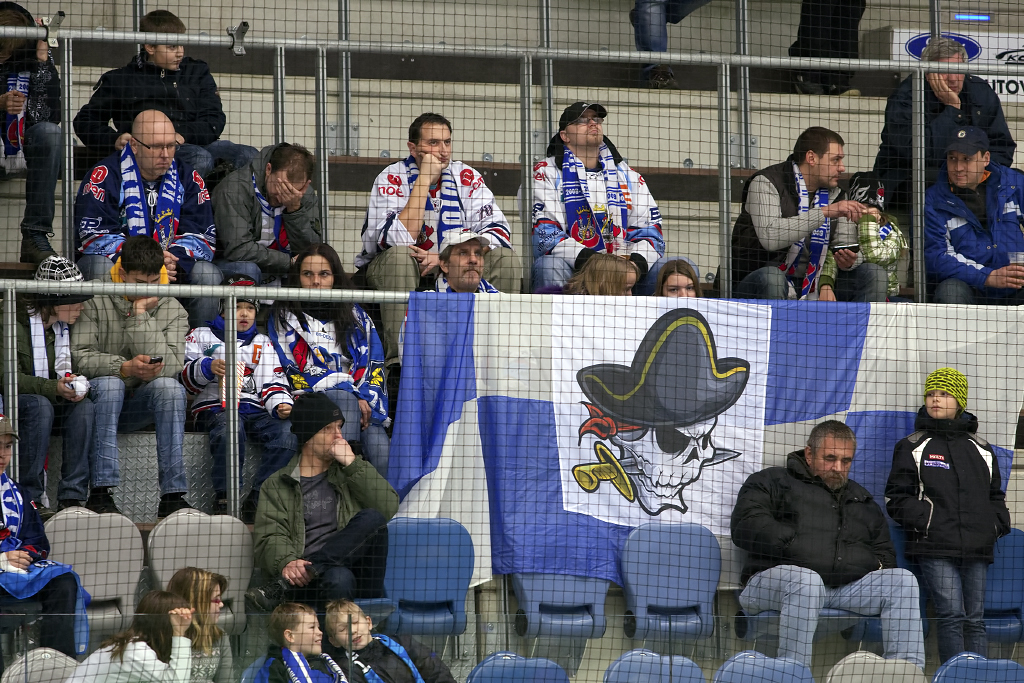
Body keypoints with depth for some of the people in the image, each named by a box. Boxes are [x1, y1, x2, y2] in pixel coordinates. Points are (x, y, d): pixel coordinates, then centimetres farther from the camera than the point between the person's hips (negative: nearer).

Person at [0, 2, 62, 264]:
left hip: (25, 151, 2)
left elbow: (53, 114, -9)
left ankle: (35, 235, -35)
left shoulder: (33, 56, -1)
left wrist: (43, 62, -15)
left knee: (49, 131, -31)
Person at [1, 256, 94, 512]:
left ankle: (72, 497, -28)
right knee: (40, 406, -37)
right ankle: (29, 498, -33)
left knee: (84, 406, -23)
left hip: (52, 400, 6)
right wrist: (54, 388, -31)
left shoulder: (65, 326, 6)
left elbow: (65, 370, 11)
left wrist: (76, 385, -14)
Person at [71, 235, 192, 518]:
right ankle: (100, 492, -37)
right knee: (109, 383, -35)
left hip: (141, 405, 2)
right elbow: (79, 358, -13)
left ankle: (173, 495, -33)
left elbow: (169, 365, -15)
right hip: (102, 401, -2)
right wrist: (124, 367, -27)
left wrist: (140, 313, -15)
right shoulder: (95, 302, -3)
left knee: (169, 385, -29)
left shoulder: (172, 309, 2)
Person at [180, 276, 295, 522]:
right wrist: (208, 368, -16)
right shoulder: (201, 336, 16)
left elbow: (272, 382, 16)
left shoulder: (262, 343, 26)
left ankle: (256, 501, -31)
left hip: (254, 408, 4)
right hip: (214, 407, -3)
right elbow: (185, 379, 5)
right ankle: (225, 500, -37)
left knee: (287, 430, -28)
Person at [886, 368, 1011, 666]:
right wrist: (924, 519, -10)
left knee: (975, 619, 3)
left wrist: (997, 524, 7)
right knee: (951, 615, -14)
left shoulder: (981, 450, 18)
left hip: (977, 549, 4)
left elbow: (996, 495, 26)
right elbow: (896, 498, 5)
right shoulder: (912, 448, 8)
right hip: (935, 547, -4)